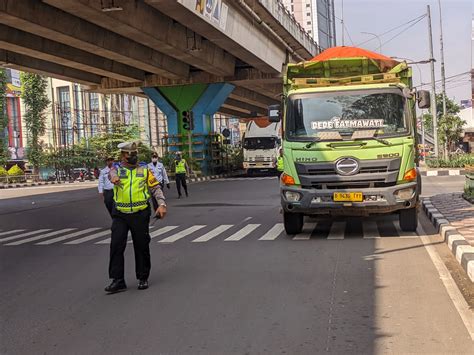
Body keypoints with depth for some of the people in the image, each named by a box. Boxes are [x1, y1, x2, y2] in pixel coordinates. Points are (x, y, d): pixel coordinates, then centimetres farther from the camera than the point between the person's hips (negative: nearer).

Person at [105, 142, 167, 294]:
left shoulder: (144, 170, 8)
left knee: (141, 247, 6)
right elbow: (112, 172, -18)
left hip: (140, 214, 0)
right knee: (116, 246, -5)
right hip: (120, 215, 0)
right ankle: (118, 280, 3)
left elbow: (156, 188, 6)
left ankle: (143, 278, 20)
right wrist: (114, 176, -43)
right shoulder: (117, 169, 6)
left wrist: (161, 204, -9)